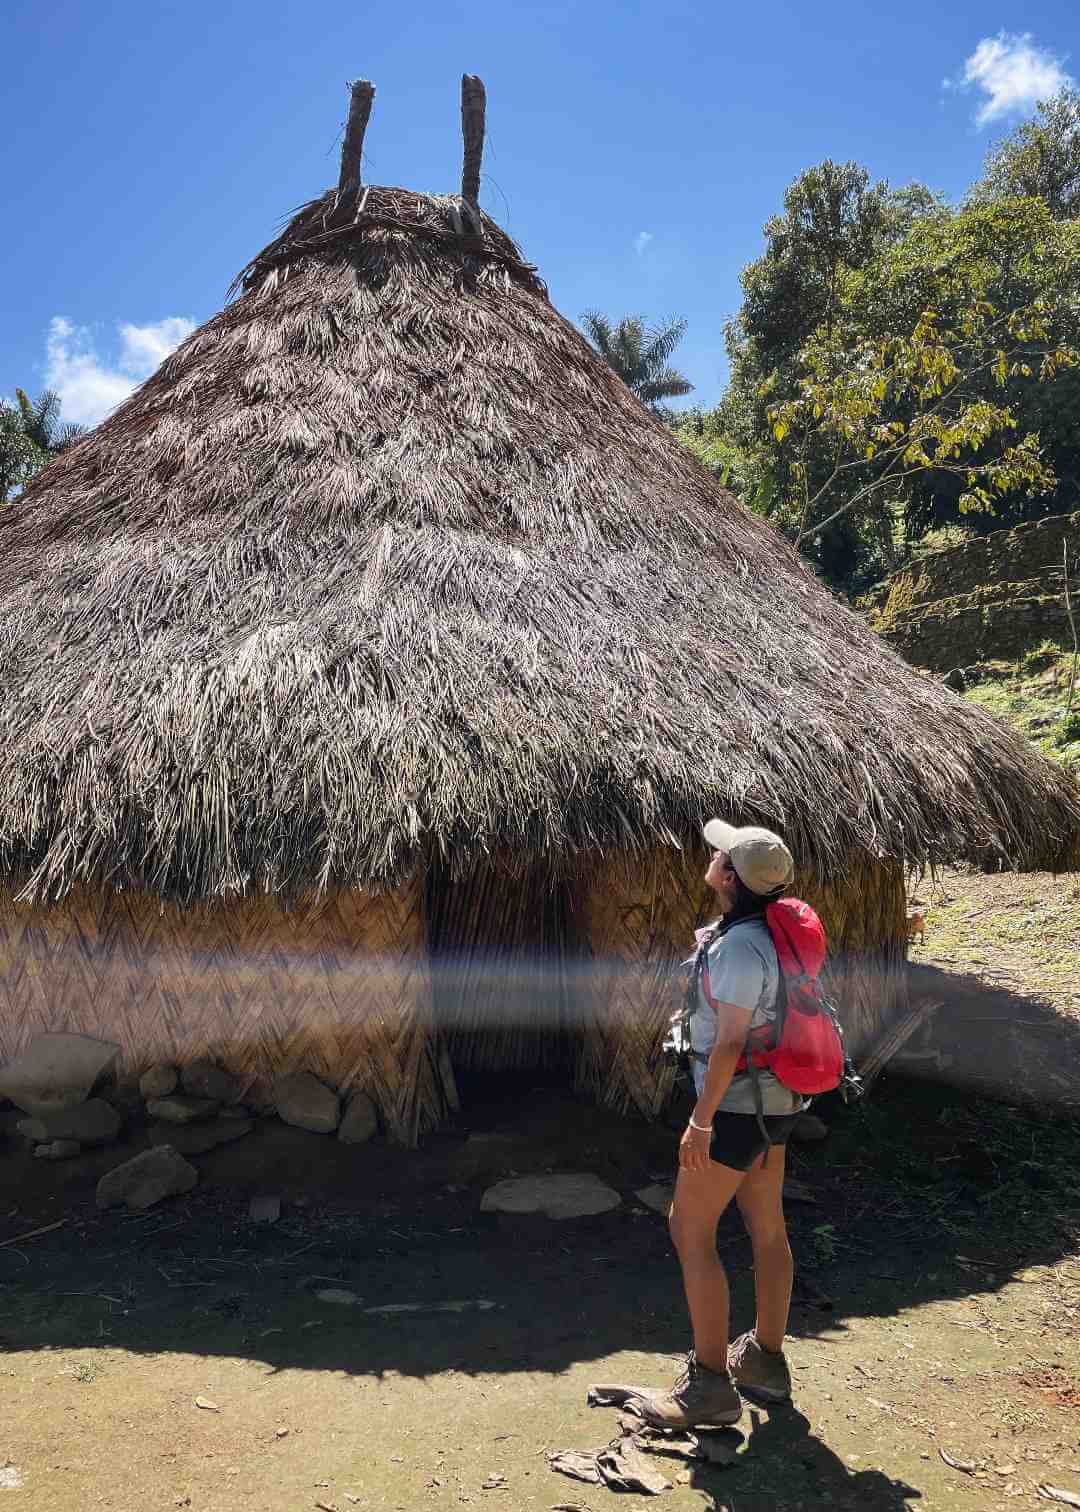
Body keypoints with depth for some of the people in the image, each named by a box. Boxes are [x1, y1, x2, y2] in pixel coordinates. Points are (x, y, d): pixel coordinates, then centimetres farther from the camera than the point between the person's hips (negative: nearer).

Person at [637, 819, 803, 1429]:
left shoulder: (739, 947, -24)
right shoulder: (773, 931, 5)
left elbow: (730, 1042, -24)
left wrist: (701, 1120, -19)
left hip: (738, 1103, -10)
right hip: (775, 1102, 10)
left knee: (691, 1230, 0)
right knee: (768, 1229, 18)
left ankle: (711, 1384, 9)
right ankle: (767, 1360, 33)